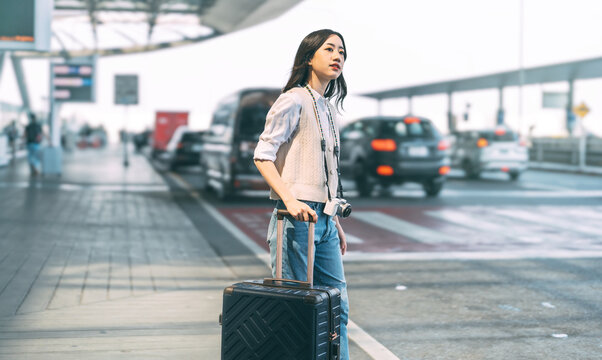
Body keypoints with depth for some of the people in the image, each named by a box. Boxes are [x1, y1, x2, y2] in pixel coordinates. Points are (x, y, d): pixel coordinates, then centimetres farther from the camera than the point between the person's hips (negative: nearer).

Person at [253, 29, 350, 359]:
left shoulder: (329, 109, 18)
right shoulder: (293, 101, -7)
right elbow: (263, 156, -13)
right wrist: (290, 200, -25)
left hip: (323, 218, 8)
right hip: (297, 216, -8)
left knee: (337, 303, 9)